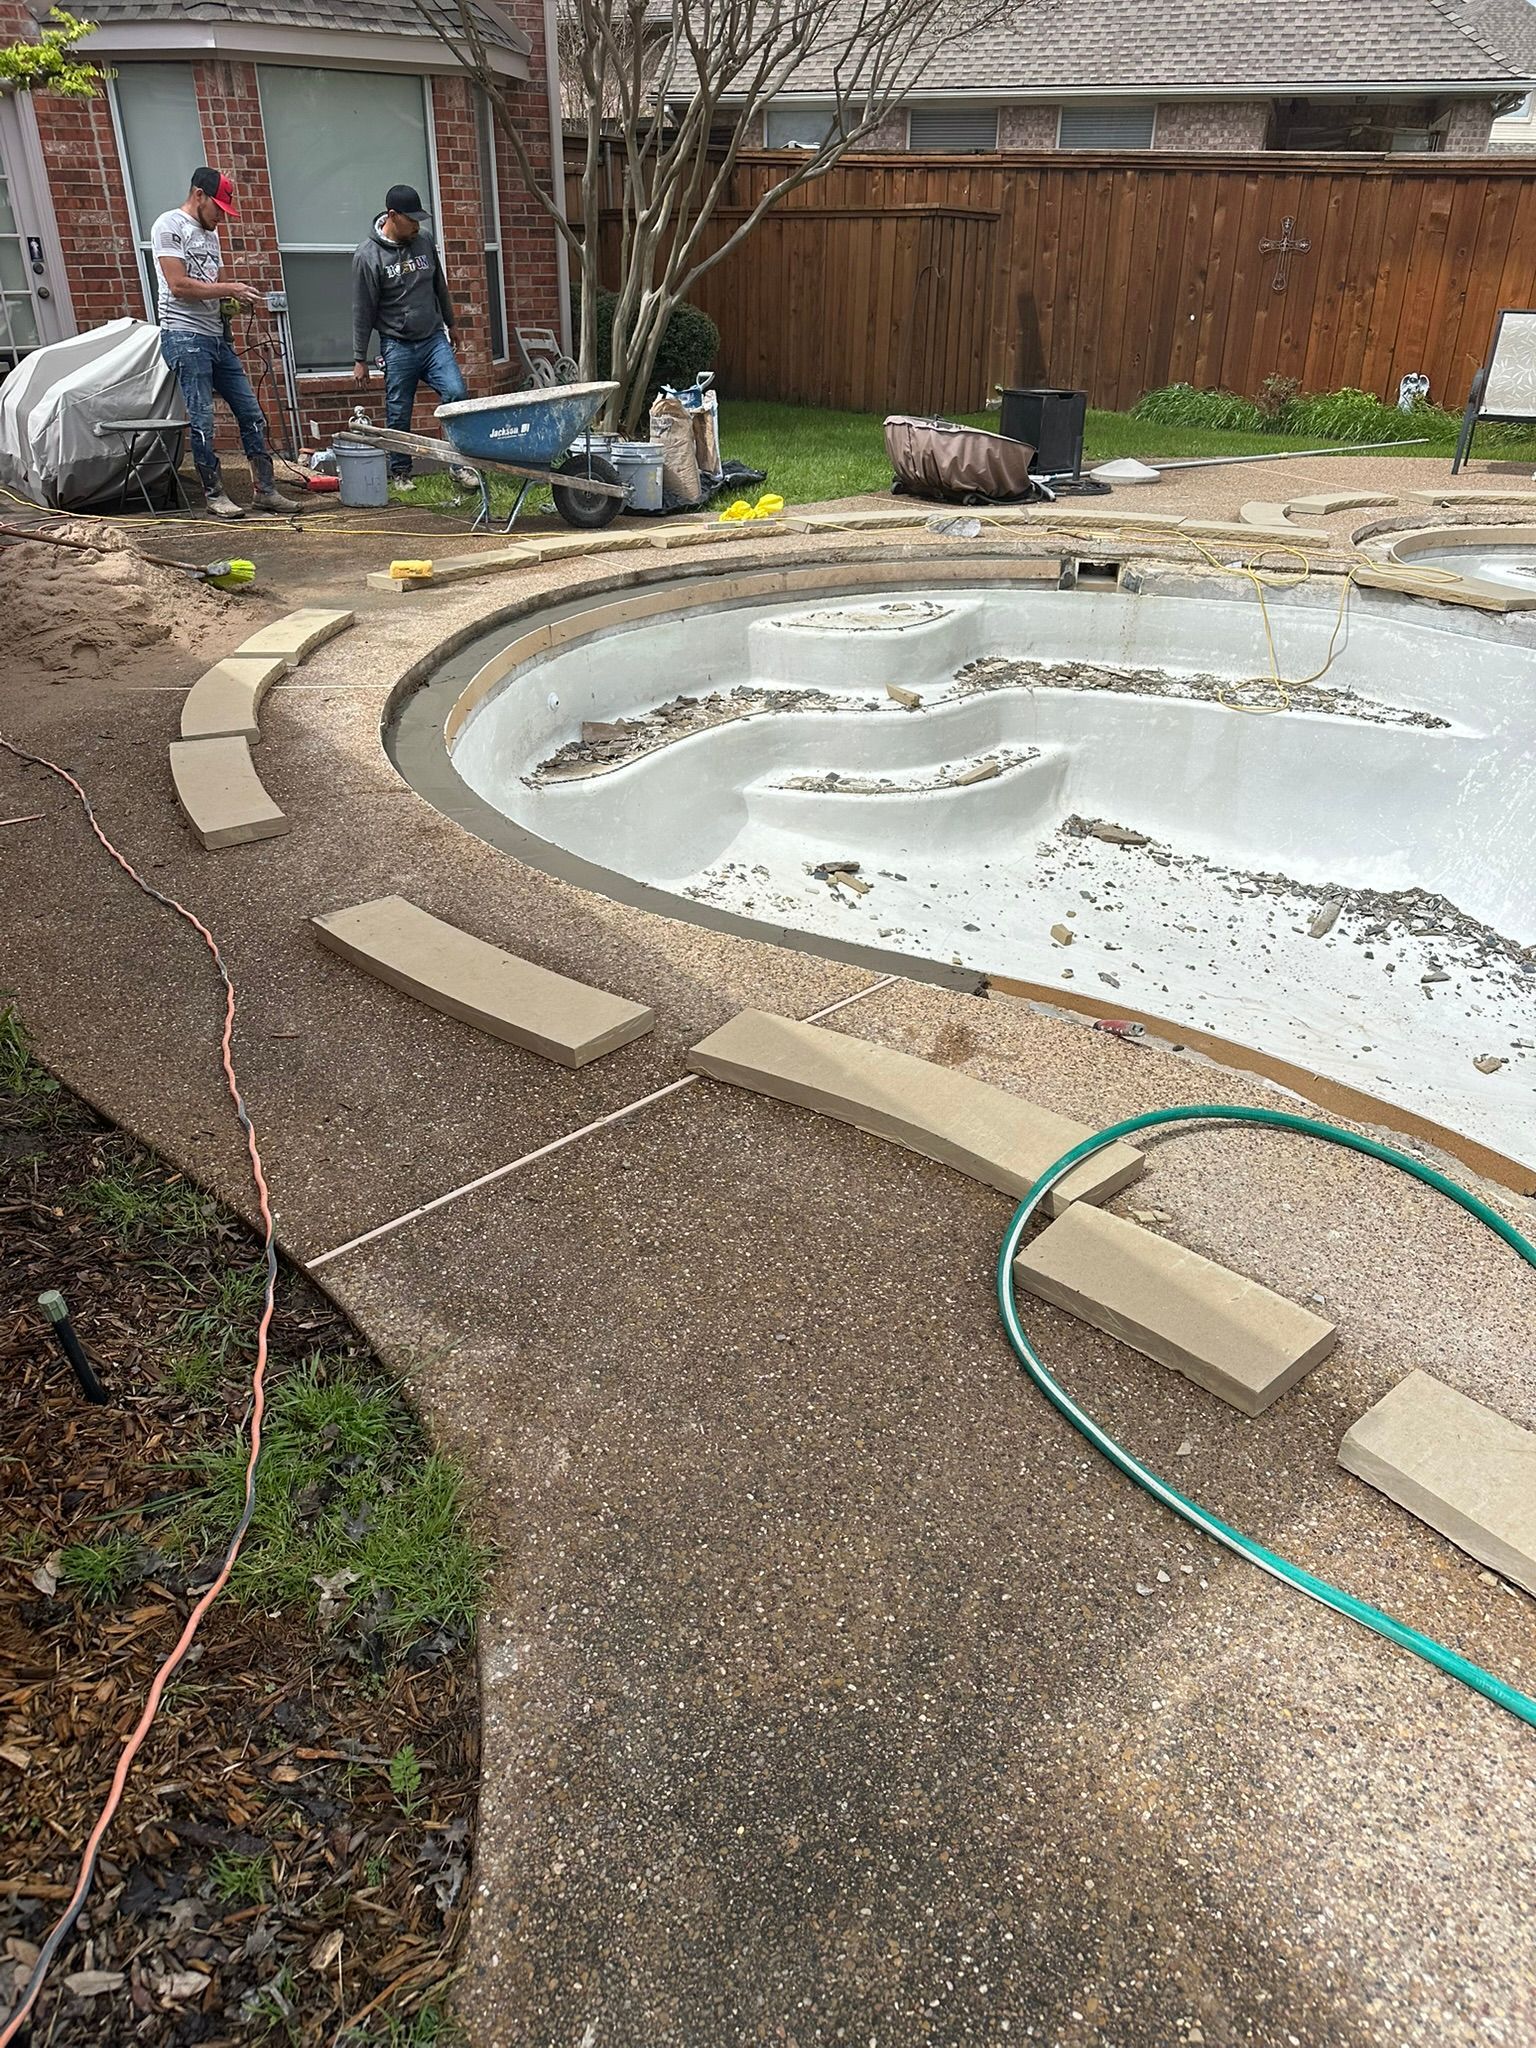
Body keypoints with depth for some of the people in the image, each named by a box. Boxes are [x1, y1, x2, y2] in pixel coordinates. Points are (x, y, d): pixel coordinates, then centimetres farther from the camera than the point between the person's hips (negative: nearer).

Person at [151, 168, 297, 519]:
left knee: (250, 412, 5)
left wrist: (239, 296, 4)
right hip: (185, 335, -8)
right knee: (202, 420, -6)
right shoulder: (169, 226, -5)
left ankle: (265, 490, 9)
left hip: (218, 336, 8)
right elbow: (179, 286, -15)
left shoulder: (209, 232, 20)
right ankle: (215, 495, 1)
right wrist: (230, 290, -12)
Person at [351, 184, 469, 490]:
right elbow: (362, 311, -7)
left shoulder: (424, 241, 4)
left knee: (456, 392, -16)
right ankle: (400, 472, 18)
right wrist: (359, 359, -6)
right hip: (398, 346, -3)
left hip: (434, 339, 3)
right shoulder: (368, 255, -9)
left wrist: (450, 324, 26)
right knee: (398, 413, 2)